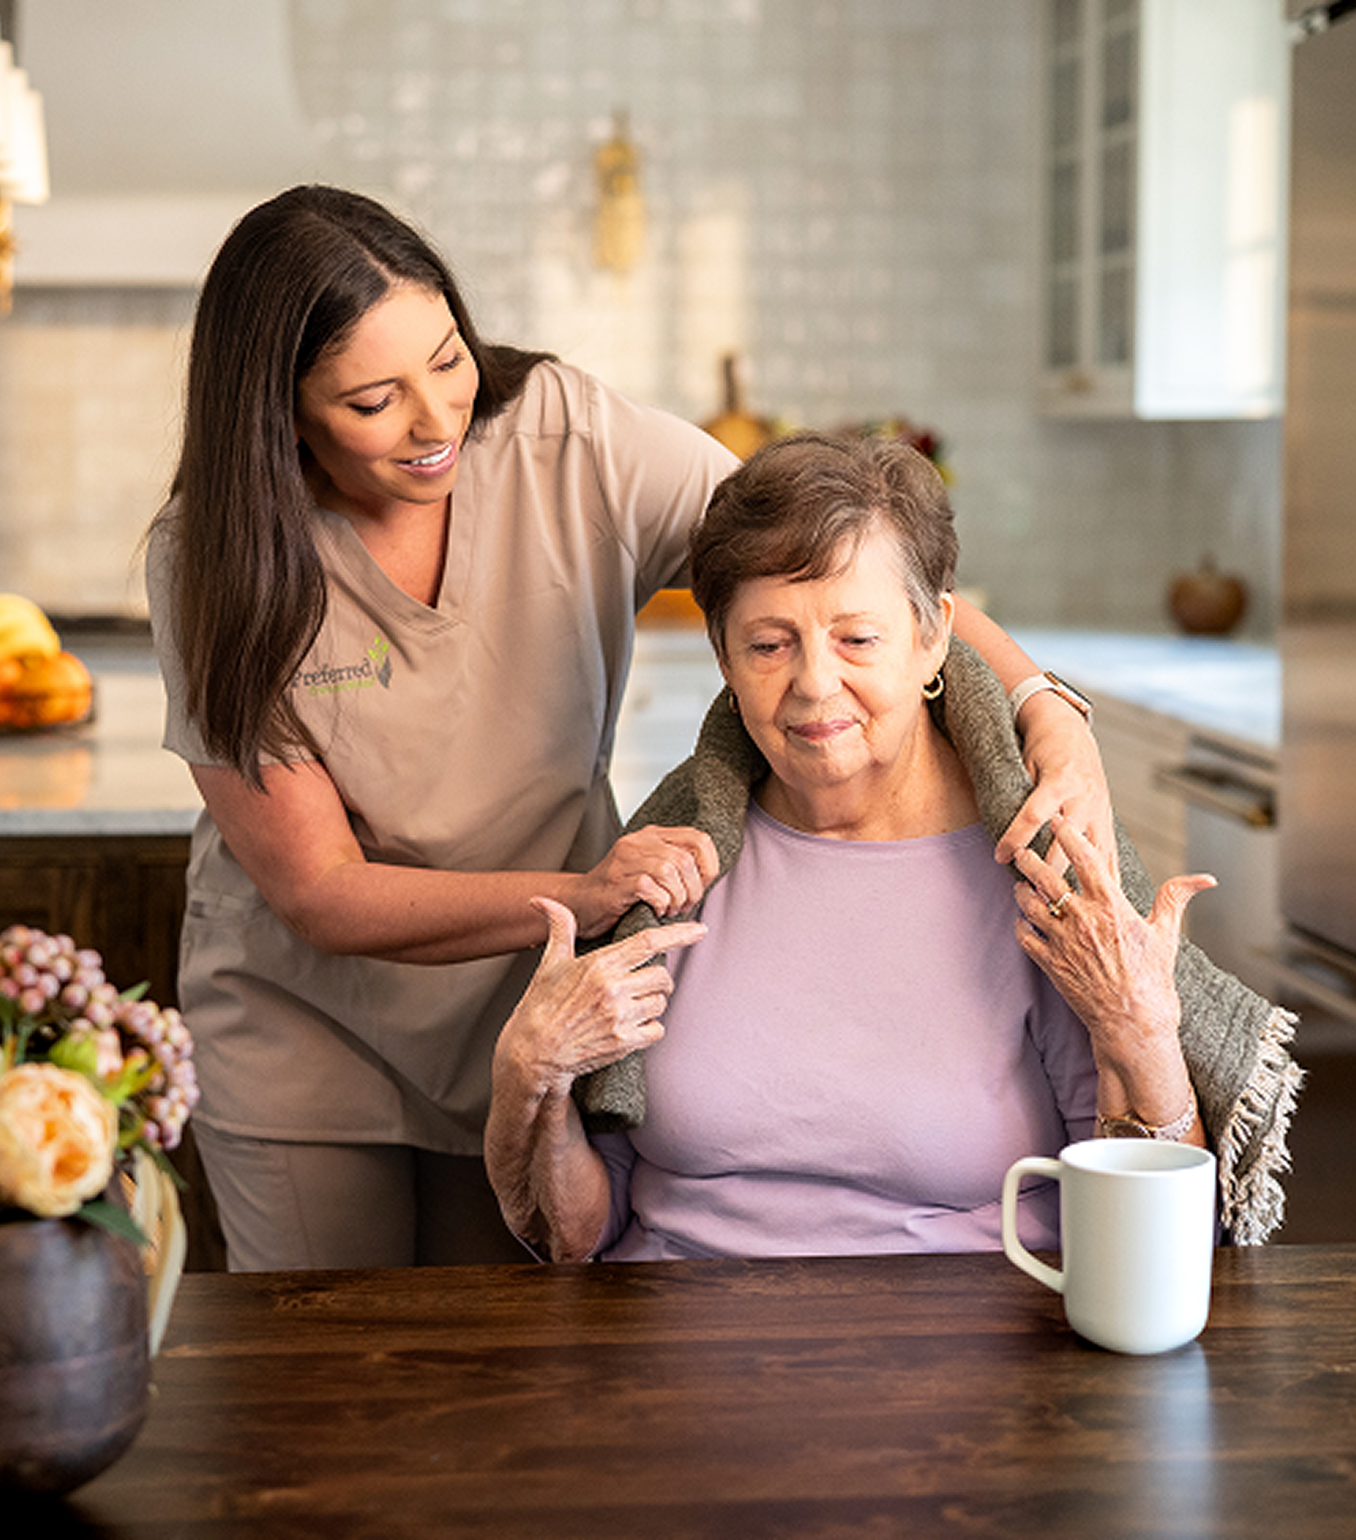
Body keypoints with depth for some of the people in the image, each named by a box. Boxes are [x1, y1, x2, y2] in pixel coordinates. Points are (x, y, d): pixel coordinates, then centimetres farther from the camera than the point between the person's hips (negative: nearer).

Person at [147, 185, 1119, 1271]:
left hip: (532, 1010, 1)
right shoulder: (212, 562, -20)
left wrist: (1052, 718, -36)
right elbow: (318, 893, -23)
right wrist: (578, 897, -38)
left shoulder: (576, 443, -18)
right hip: (308, 1030, -1)